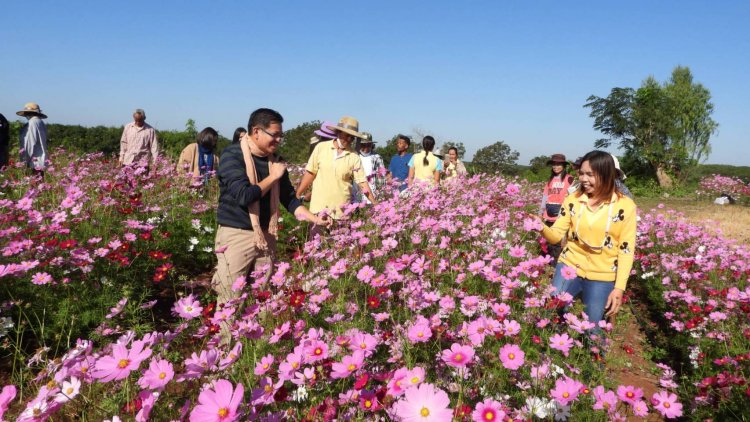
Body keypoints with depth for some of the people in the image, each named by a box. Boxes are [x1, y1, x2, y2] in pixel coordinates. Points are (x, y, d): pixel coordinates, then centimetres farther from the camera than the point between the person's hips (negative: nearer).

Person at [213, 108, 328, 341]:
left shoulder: (274, 160, 9)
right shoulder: (232, 155, -10)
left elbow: (289, 198, 14)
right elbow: (243, 196, -21)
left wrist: (314, 218, 3)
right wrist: (273, 177, -11)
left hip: (266, 237, 6)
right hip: (236, 236, -6)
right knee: (232, 299, -2)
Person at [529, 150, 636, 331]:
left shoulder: (625, 206, -10)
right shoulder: (573, 200, -3)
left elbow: (626, 250, -8)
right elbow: (557, 235, -3)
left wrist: (619, 288, -12)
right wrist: (542, 227, -26)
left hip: (602, 277, -2)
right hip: (570, 267, 2)